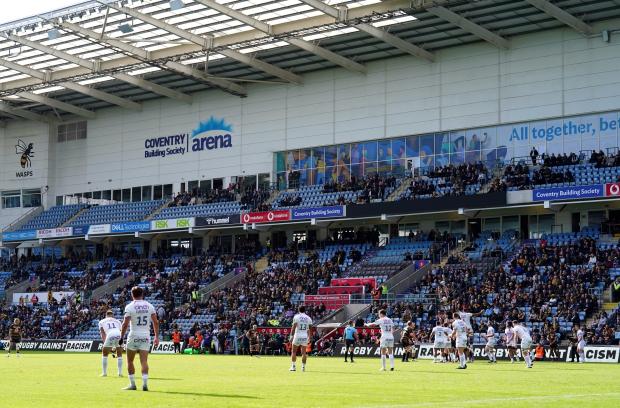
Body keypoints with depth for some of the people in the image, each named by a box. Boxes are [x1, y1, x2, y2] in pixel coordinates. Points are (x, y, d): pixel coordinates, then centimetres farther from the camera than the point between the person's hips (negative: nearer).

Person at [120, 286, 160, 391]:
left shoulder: (130, 307, -6)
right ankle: (145, 383, -13)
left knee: (130, 361, 11)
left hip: (134, 336, -3)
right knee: (144, 361, 0)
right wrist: (157, 337, 10)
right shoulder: (149, 306, 5)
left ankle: (132, 384, 12)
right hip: (146, 337, 3)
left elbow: (125, 324, -11)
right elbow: (156, 322, 4)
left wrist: (121, 337, -2)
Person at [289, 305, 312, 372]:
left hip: (297, 335, -3)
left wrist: (291, 336, -7)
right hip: (305, 336, 3)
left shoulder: (296, 317, -4)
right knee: (303, 352, 6)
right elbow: (310, 328, 10)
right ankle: (303, 367, 4)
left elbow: (293, 327, -10)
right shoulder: (308, 318, 7)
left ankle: (293, 366, 5)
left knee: (294, 351, 8)